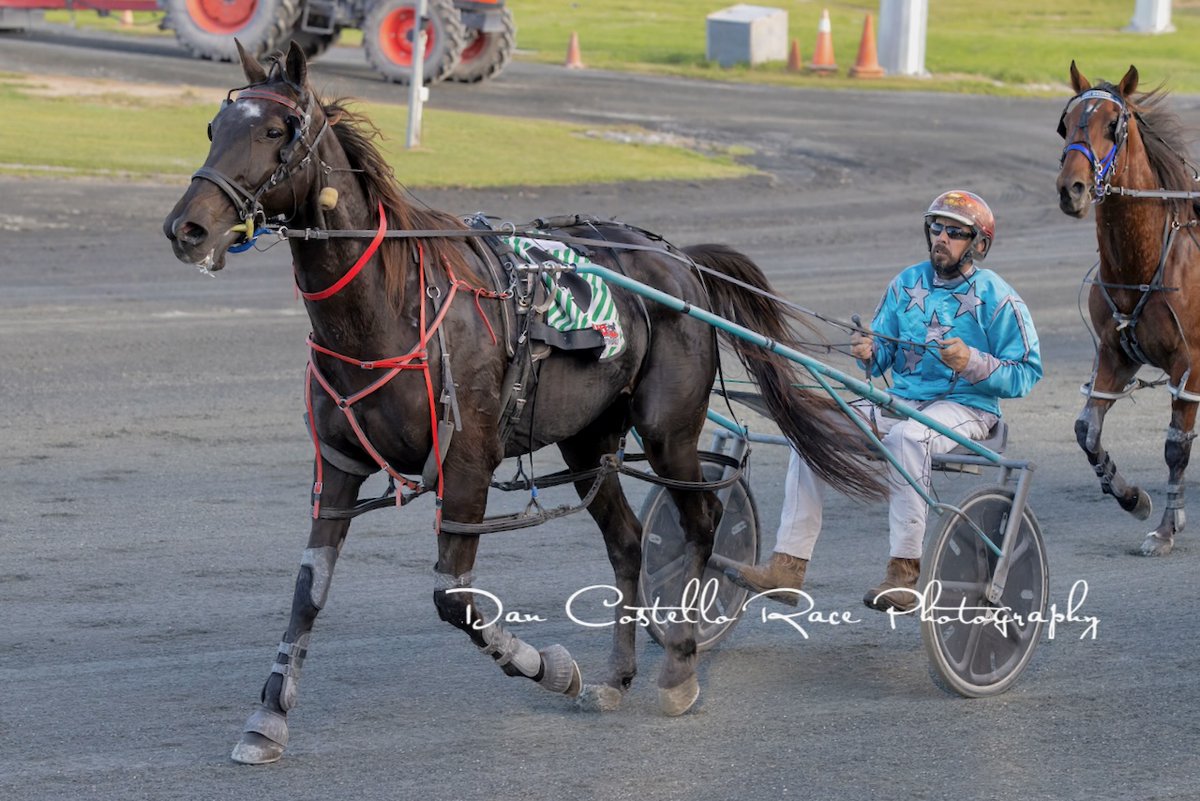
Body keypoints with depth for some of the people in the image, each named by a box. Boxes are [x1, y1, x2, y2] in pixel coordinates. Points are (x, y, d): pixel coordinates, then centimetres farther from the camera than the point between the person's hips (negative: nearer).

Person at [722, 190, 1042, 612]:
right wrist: (868, 352, -8)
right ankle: (787, 568, -19)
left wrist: (972, 363, -22)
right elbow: (884, 353, 17)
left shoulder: (996, 298, -4)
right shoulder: (907, 283, 12)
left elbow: (1027, 373, -7)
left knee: (906, 436, -40)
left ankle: (904, 572, -34)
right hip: (900, 399, 6)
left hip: (965, 407, -6)